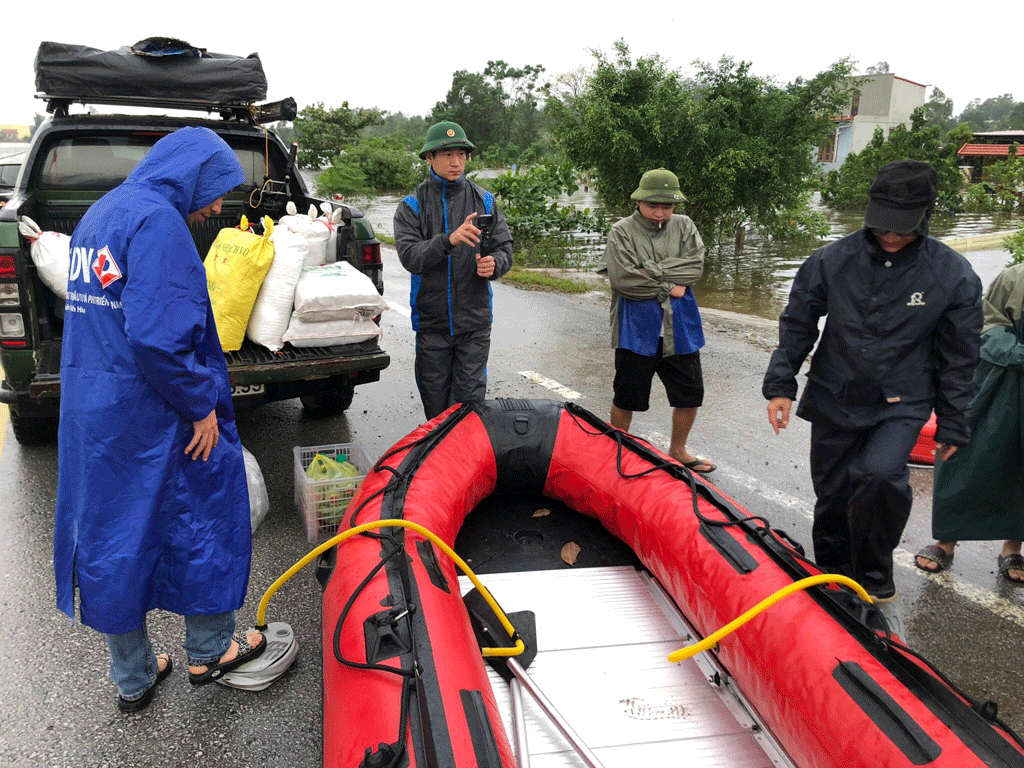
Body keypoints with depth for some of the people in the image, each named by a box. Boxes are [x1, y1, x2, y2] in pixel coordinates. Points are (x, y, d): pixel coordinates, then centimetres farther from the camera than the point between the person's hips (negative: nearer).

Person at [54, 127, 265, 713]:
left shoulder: (101, 213, 16)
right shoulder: (157, 220, -16)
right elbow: (157, 335, -27)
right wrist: (203, 404, -16)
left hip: (89, 408, 9)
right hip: (149, 416, -9)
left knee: (109, 535, 15)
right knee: (202, 516, 11)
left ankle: (132, 679, 31)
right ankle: (209, 651, 28)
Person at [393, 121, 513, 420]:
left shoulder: (484, 201, 6)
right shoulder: (412, 207, 0)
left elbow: (504, 248, 5)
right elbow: (410, 257, -15)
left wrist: (494, 263, -19)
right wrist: (449, 240, -31)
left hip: (474, 320, 0)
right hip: (431, 320, 0)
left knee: (470, 399, 0)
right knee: (434, 399, 10)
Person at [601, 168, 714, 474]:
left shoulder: (684, 226, 5)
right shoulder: (622, 231, -6)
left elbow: (695, 266, -9)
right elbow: (622, 279, -19)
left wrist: (652, 270, -17)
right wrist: (668, 288, -13)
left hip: (679, 329, 4)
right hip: (636, 330, -4)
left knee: (690, 394, 13)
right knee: (626, 398, 8)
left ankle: (677, 450, 35)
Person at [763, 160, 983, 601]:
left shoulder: (953, 276, -8)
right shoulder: (832, 261, -7)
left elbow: (958, 358, 1)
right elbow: (796, 327, 3)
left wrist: (952, 426, 3)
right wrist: (780, 386, -3)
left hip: (902, 404, -2)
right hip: (834, 400, 2)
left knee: (880, 475, -27)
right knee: (832, 498, 11)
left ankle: (873, 575, -1)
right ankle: (833, 577, 38)